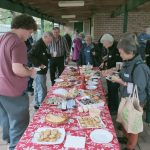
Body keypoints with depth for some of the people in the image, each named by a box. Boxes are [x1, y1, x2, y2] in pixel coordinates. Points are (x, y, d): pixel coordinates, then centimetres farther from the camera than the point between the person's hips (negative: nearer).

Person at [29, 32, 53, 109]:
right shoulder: (38, 45, -19)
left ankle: (37, 105, 31)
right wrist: (39, 64, -27)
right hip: (39, 71, -11)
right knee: (42, 91, -4)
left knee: (38, 89, 19)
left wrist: (51, 56, 10)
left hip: (42, 71, 11)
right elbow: (30, 56, -27)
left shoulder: (43, 45, 12)